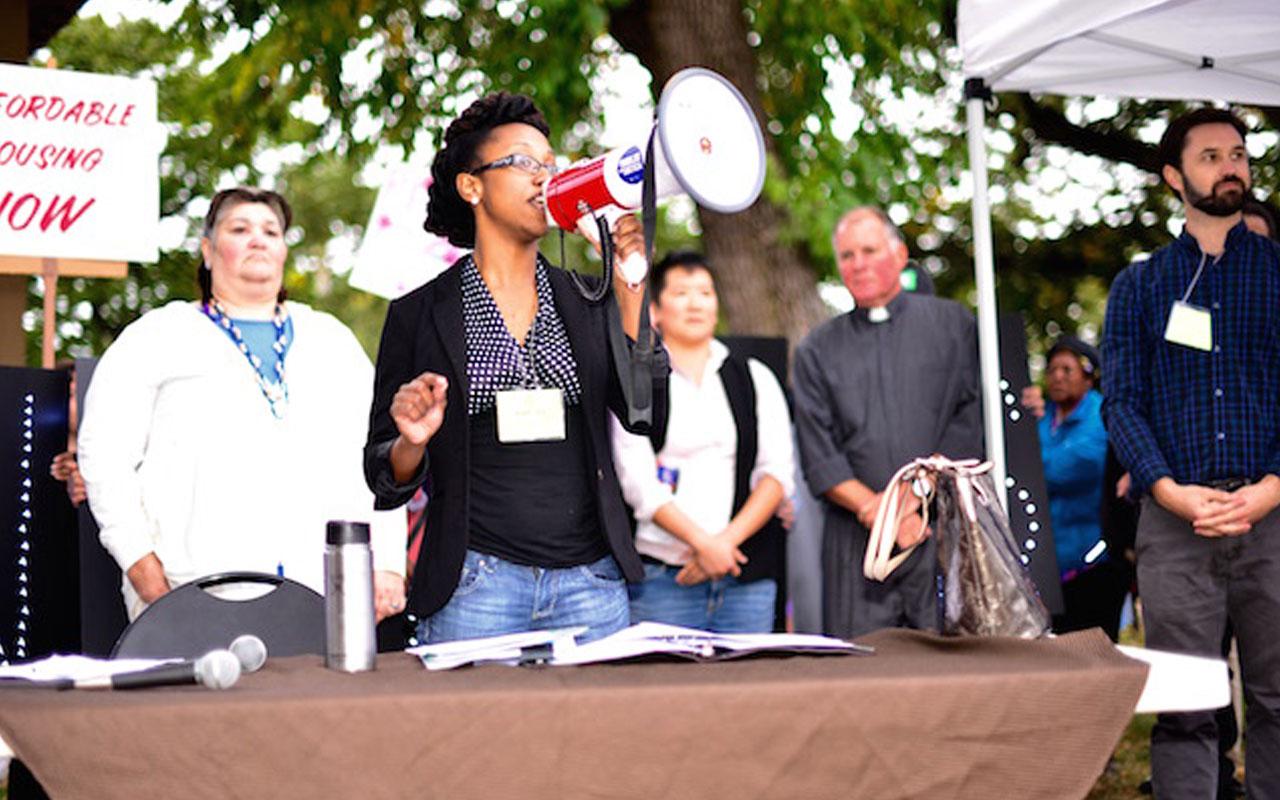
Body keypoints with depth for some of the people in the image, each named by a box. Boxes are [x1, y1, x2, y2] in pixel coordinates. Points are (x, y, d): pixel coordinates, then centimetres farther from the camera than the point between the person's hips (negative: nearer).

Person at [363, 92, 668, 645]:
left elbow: (647, 416, -4)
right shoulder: (418, 315, 4)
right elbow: (386, 485, 6)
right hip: (473, 587, -2)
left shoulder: (589, 304, 12)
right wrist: (412, 442, -16)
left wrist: (630, 285, -5)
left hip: (592, 582, 3)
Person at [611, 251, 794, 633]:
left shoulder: (755, 378, 14)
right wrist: (703, 543, -17)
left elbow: (778, 473, 5)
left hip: (747, 577, 3)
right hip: (661, 579, -3)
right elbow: (637, 481, -6)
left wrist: (728, 539, -9)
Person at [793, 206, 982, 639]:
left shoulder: (951, 322, 10)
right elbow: (817, 454, 5)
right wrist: (874, 508, -11)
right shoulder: (818, 349, 14)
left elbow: (969, 424, 1)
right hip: (855, 540, 1)